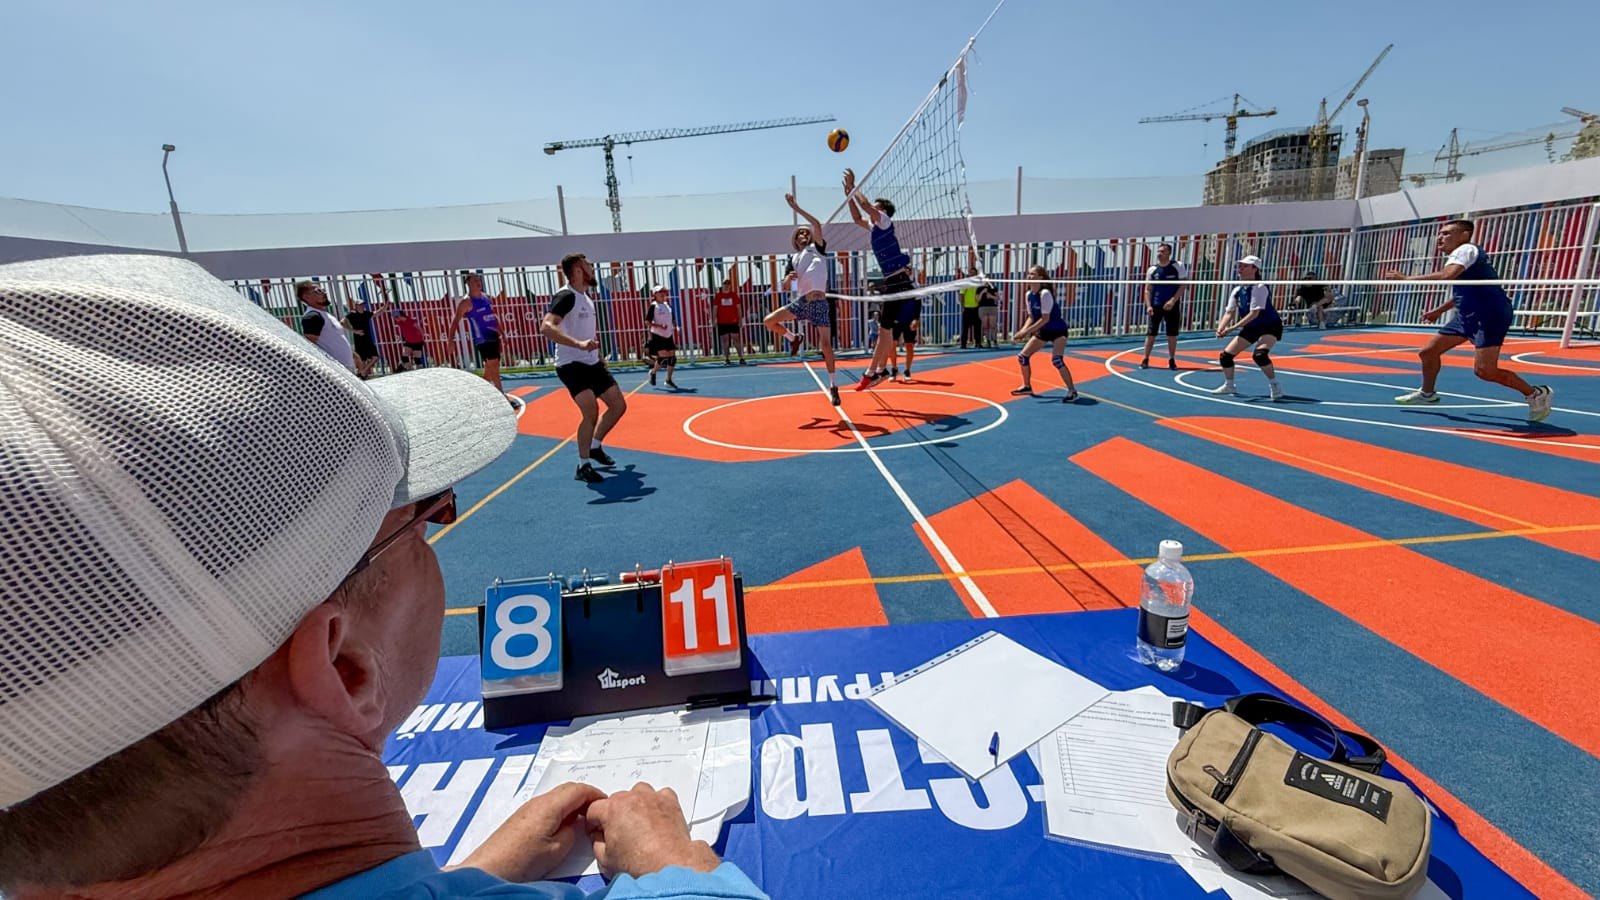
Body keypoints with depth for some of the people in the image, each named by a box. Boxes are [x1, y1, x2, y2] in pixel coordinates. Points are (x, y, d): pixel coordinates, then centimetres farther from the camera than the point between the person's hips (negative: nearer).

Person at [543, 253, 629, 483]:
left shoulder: (586, 298, 14)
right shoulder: (566, 296, -15)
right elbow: (546, 327, -30)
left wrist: (598, 356, 25)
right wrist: (579, 344, -39)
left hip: (592, 363, 9)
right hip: (571, 366, -9)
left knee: (619, 405, 10)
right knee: (592, 413, -21)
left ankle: (595, 446, 29)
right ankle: (583, 466, -5)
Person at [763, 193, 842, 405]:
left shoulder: (817, 248, 9)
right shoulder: (793, 258, 17)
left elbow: (817, 225, -7)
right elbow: (785, 286, 14)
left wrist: (796, 208, -6)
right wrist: (789, 277, -9)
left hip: (819, 303, -4)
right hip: (801, 302, 4)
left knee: (826, 345, -7)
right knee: (769, 321, -9)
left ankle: (833, 386, 4)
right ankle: (794, 339, 18)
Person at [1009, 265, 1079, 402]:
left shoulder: (1045, 293, -24)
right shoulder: (1029, 294, -1)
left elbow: (1045, 319, -27)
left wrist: (1026, 332, -29)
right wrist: (1022, 330, -9)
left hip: (1058, 330, -8)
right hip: (1043, 331, 8)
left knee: (1056, 360, -24)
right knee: (1022, 356, 5)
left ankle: (1072, 391, -11)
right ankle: (1027, 386, 24)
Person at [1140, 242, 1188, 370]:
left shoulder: (1178, 266, -2)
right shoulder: (1152, 270, 4)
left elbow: (1183, 285, -5)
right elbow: (1147, 290, 5)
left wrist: (1173, 300, -16)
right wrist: (1148, 306, -8)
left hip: (1171, 306, -1)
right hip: (1156, 306, 1)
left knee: (1172, 334, 3)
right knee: (1150, 333, -2)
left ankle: (1171, 360, 16)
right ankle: (1145, 359, 6)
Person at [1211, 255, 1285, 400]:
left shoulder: (1260, 287, -21)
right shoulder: (1237, 290, 1)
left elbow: (1254, 313, -28)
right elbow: (1229, 312, -3)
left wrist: (1232, 328, -33)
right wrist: (1221, 328, -22)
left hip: (1269, 326, -7)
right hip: (1251, 328, 8)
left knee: (1259, 354, -32)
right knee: (1225, 355, 3)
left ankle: (1275, 385, -13)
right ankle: (1229, 385, 25)